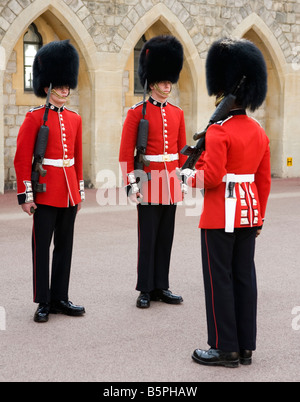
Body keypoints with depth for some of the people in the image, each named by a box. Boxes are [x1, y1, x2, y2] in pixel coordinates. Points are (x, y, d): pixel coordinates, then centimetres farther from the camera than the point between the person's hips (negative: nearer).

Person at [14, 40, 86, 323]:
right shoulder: (35, 117, -6)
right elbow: (22, 159, -9)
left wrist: (80, 190, 15)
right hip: (46, 192, -6)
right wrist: (25, 194, -13)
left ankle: (60, 298, 20)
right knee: (42, 247, 1)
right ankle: (43, 303, 9)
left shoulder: (74, 119, 11)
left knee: (65, 246, 10)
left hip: (69, 192, 6)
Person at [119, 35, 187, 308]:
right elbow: (126, 153, -7)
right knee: (148, 239, 2)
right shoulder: (137, 113, -5)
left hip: (171, 185, 5)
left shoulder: (177, 113, 10)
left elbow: (182, 149, 15)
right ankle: (146, 290, 11)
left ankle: (162, 287, 19)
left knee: (166, 238, 10)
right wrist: (131, 183, -12)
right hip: (149, 183, -5)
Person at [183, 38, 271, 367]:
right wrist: (259, 216, 19)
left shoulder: (219, 131, -15)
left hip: (221, 214, -7)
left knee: (219, 280, 1)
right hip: (249, 213, 8)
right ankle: (246, 346, 17)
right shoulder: (259, 131, 9)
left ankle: (225, 349, 7)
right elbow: (264, 181, 12)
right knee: (244, 277, 11)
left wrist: (189, 177, -2)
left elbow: (211, 177, -22)